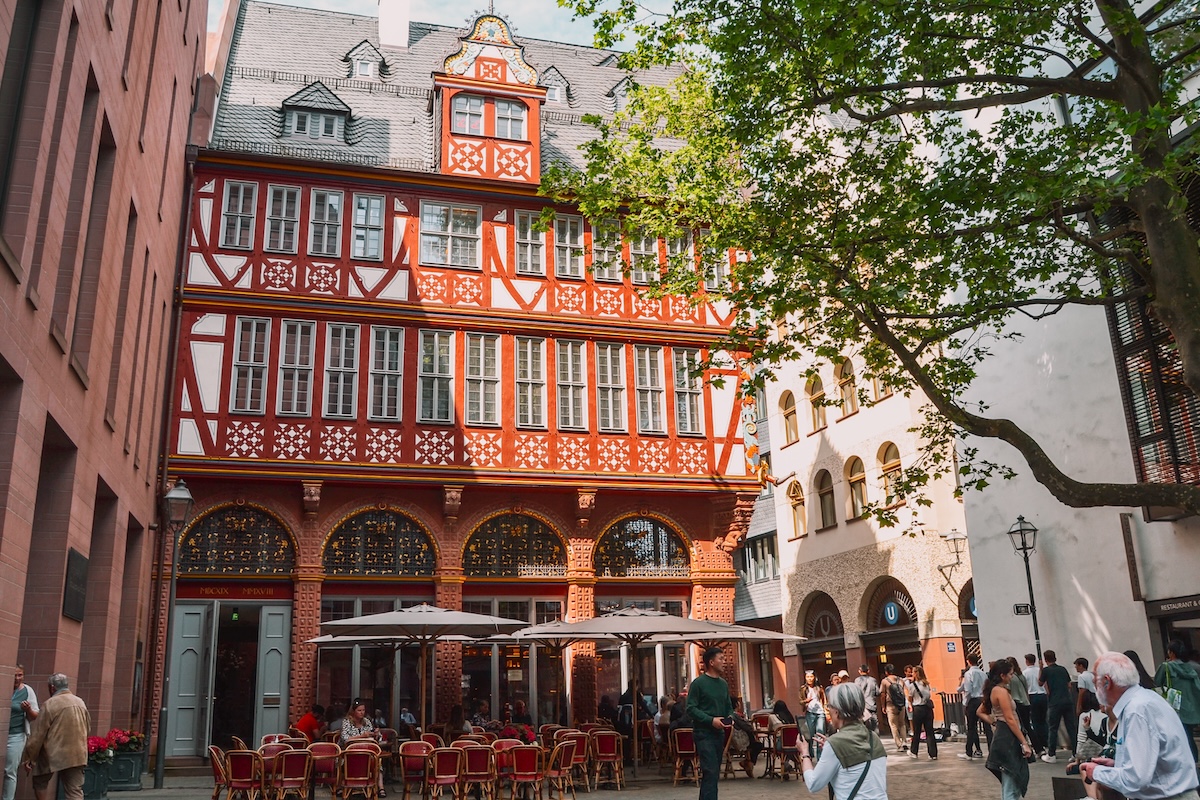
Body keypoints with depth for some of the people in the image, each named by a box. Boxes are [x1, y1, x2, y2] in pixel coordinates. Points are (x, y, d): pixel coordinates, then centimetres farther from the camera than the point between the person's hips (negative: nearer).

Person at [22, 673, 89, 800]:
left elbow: (37, 734, -9)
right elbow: (88, 727, 20)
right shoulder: (80, 702, 9)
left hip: (54, 754, -4)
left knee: (40, 782, 22)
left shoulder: (50, 704, -10)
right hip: (77, 754, 5)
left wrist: (29, 756, -1)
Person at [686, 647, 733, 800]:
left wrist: (730, 717, -1)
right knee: (710, 772, -13)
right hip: (703, 732, -7)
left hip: (719, 732, 7)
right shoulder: (698, 683, -9)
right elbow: (691, 708, -12)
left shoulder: (723, 683, 11)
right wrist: (711, 720, -20)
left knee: (714, 773, 11)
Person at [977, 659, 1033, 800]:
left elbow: (980, 712, 21)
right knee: (1011, 787, -5)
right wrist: (1024, 743, -17)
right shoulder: (1001, 691, -17)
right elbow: (1010, 720, -20)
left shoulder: (993, 691, 12)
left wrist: (994, 722, 10)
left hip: (1003, 737, 10)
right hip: (1007, 738, -10)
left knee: (1009, 784, 20)